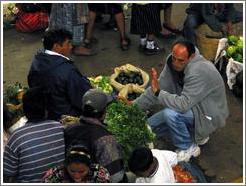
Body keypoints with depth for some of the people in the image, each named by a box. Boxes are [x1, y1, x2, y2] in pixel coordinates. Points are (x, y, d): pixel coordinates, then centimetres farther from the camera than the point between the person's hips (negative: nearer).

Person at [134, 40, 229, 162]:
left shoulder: (198, 72, -34)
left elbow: (183, 104, -38)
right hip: (191, 107, 8)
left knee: (170, 114, -33)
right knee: (150, 127, 6)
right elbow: (158, 88, -4)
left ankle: (188, 148, -7)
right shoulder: (173, 62, -11)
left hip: (208, 115, -8)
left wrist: (158, 93, -32)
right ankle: (196, 133, 16)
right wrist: (135, 105, -9)